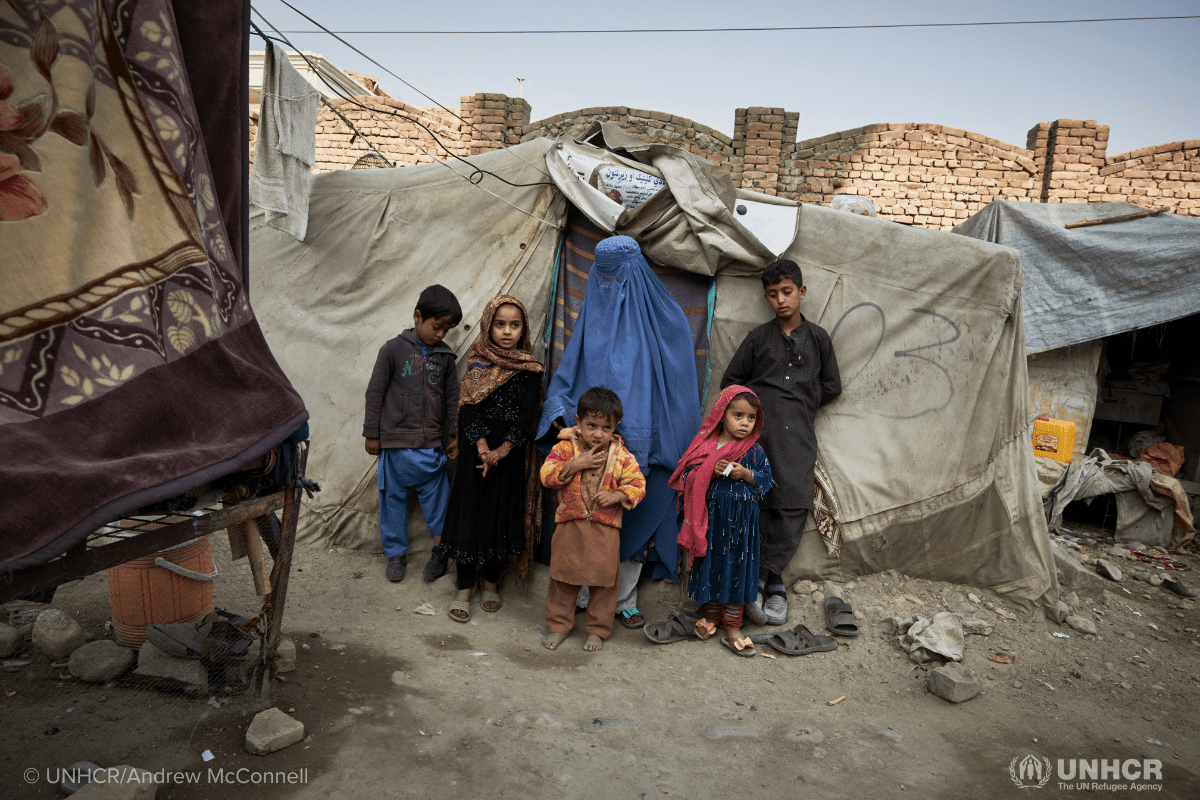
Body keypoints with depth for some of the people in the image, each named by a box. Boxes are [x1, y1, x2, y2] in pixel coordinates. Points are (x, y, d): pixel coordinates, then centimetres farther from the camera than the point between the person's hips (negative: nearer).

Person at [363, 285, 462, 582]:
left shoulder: (445, 356, 5)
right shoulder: (394, 349, -5)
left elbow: (452, 398, 12)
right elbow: (375, 393, -1)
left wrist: (453, 436, 12)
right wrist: (372, 434, 1)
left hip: (432, 445, 2)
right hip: (396, 443, -2)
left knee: (437, 496, 6)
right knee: (394, 499, 9)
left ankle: (442, 544, 21)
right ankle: (396, 554, 23)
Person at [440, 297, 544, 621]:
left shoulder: (530, 370, -2)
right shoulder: (478, 363, 1)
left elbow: (528, 416, -8)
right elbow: (470, 408, -6)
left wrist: (502, 450, -17)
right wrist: (483, 448, -19)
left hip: (512, 456, 0)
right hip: (478, 451, 0)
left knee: (503, 517, 8)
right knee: (470, 514, 2)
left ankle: (491, 581, 27)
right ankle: (464, 588, 15)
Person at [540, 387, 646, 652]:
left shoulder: (621, 455, -4)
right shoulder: (566, 447, -5)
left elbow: (637, 485, -3)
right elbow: (547, 475, -13)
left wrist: (616, 496, -20)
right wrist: (576, 464, -22)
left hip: (605, 530, 0)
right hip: (569, 526, 0)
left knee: (604, 580, 8)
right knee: (563, 577, 11)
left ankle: (598, 630, 26)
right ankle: (558, 625, 29)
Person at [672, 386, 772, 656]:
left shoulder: (754, 451, 0)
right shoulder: (705, 445, -2)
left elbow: (766, 479, 2)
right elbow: (687, 476, -4)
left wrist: (746, 474, -15)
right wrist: (710, 471, -19)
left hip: (741, 519, 0)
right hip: (710, 516, 0)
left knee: (736, 566, 6)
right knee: (711, 562, 10)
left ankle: (732, 626, 17)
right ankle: (711, 616, 29)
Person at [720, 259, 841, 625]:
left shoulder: (818, 338, 15)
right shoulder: (758, 338, 12)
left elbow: (831, 386, 19)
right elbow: (730, 381, 16)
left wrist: (802, 403, 13)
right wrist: (759, 402, 7)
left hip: (798, 433, 1)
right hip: (758, 430, -1)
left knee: (795, 506, -10)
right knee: (761, 505, -10)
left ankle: (760, 577, 0)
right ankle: (773, 584, 1)